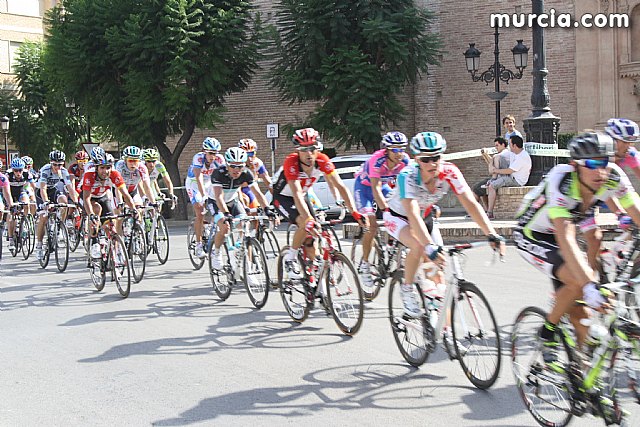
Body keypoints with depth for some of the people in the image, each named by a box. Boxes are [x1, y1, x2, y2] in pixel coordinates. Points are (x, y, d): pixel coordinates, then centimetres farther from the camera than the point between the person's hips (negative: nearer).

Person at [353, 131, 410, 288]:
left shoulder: (405, 160, -21)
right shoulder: (377, 159, -35)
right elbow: (376, 188, -39)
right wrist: (384, 208, -49)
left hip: (384, 186, 5)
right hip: (364, 187, -5)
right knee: (371, 226, -18)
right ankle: (365, 264, -3)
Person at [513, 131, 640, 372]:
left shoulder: (613, 177, -23)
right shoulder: (560, 182, -37)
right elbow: (566, 240, -44)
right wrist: (589, 286, -53)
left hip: (558, 236, 5)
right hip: (531, 236, -5)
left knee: (579, 312, -1)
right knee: (578, 281, -28)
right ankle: (548, 332, -6)